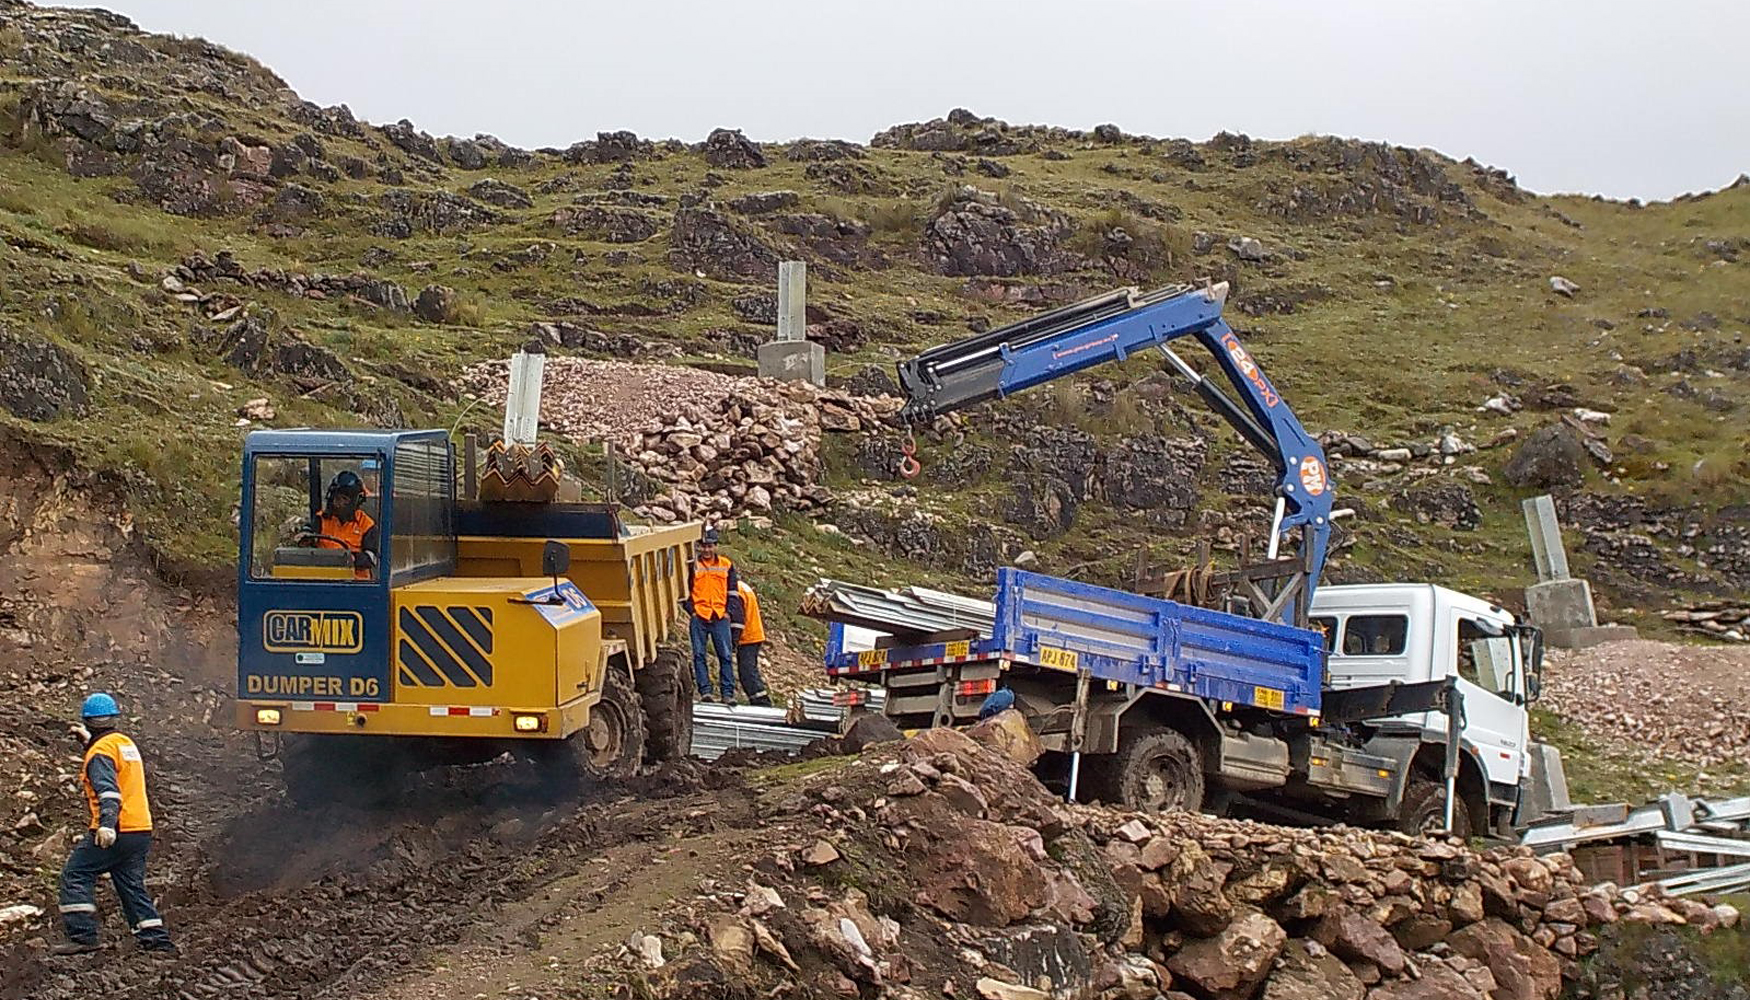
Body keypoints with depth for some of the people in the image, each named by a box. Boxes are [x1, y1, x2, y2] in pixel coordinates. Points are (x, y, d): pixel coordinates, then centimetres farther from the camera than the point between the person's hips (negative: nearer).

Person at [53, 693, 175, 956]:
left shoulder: (100, 751, -9)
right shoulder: (127, 743, 16)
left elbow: (108, 790, -24)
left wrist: (106, 823, -37)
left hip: (116, 832, -8)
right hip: (141, 829, 8)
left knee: (76, 874, 0)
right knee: (132, 886, 13)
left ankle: (82, 935, -9)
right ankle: (158, 941, 7)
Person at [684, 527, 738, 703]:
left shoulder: (726, 565, 11)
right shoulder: (692, 565, 6)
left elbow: (732, 590, 14)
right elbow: (685, 590, 6)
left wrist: (728, 612, 3)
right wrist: (691, 611, -4)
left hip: (720, 617, 1)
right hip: (699, 617, -1)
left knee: (725, 655, -2)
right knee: (699, 654, -4)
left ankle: (728, 692, 0)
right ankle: (705, 690, -2)